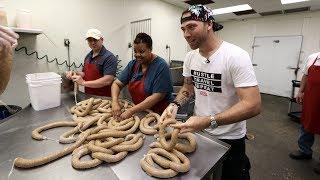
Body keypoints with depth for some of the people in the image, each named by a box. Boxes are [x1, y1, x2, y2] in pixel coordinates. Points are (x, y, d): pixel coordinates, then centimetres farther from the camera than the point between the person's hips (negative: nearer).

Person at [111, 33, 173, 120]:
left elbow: (157, 96, -21)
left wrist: (132, 110, -24)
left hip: (158, 113, -3)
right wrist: (115, 102, -15)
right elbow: (116, 84, 4)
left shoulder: (161, 66, -15)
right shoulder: (132, 64, 2)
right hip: (139, 112, 4)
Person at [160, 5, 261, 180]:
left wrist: (208, 121, -37)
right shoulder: (190, 57, -3)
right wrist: (175, 104, -11)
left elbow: (253, 105, -26)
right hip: (197, 129, 5)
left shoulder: (236, 56, -23)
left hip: (228, 138, -5)